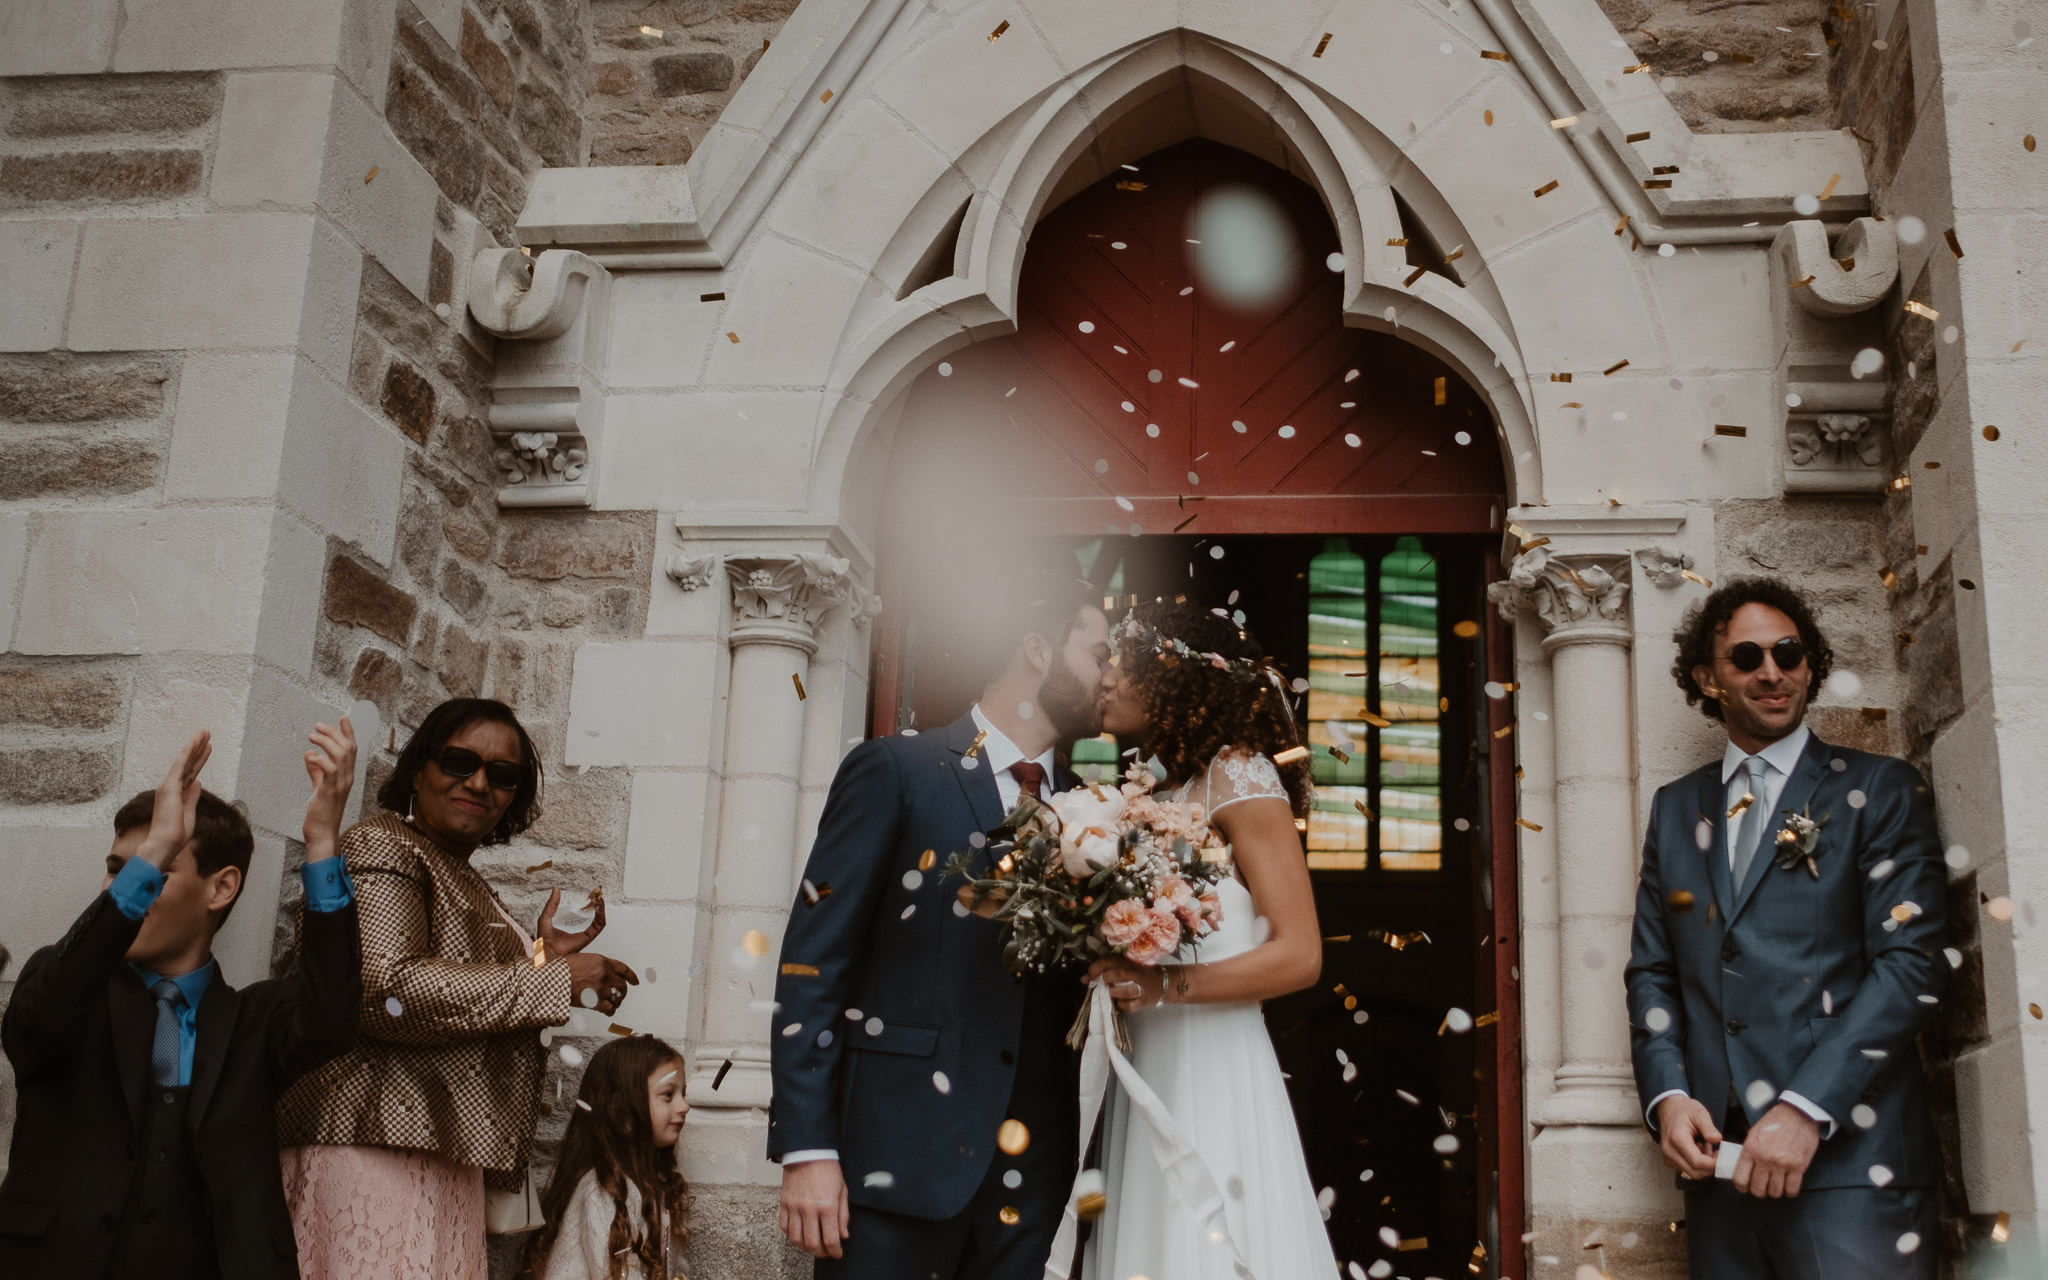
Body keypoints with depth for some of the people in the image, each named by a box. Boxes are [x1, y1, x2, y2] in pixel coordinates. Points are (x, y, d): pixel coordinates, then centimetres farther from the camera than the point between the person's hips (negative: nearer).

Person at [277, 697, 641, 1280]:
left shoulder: (464, 883, 25)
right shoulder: (383, 848, -2)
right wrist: (551, 980, -13)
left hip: (442, 1155, 9)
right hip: (379, 1144, -9)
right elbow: (384, 990, -19)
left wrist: (542, 953, 21)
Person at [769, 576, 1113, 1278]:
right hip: (899, 1154, -4)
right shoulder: (896, 769, -1)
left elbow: (1082, 988, 15)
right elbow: (813, 963, -5)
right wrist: (806, 1148, -11)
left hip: (1036, 1168, 4)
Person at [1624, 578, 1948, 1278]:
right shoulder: (1675, 806, 17)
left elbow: (1911, 961, -6)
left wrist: (1805, 1112, -15)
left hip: (1847, 1157, -3)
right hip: (1717, 1156, 4)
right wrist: (1666, 1096, -2)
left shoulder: (1879, 790, 4)